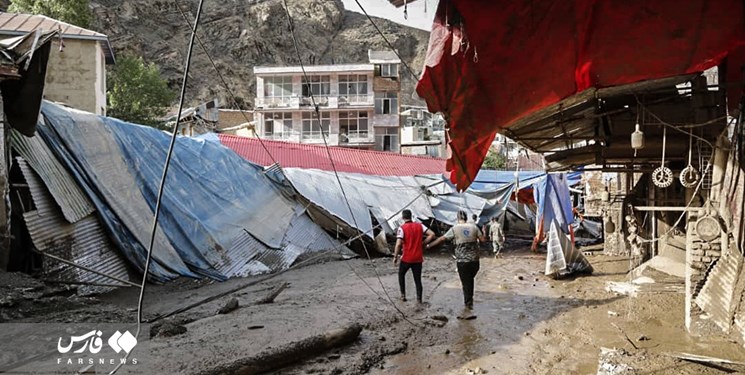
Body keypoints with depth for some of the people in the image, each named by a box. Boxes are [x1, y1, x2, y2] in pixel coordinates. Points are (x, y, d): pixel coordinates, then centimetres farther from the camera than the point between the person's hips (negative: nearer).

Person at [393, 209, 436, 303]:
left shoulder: (402, 228, -11)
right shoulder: (420, 226, 1)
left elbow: (398, 244, -19)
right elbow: (432, 234, -6)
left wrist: (395, 257, -10)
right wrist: (423, 243, 3)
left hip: (406, 258, -2)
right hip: (418, 258, 3)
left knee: (401, 275, 22)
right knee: (418, 279, 11)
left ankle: (403, 295, 20)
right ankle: (419, 299, 7)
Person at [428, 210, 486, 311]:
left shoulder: (455, 229, -6)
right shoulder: (473, 227, 0)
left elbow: (442, 239, -5)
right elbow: (483, 239, 2)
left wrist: (429, 245, 5)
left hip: (462, 260, -3)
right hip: (474, 260, 3)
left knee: (466, 282, 8)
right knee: (470, 280, 21)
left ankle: (468, 303, 14)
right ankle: (469, 300, 27)